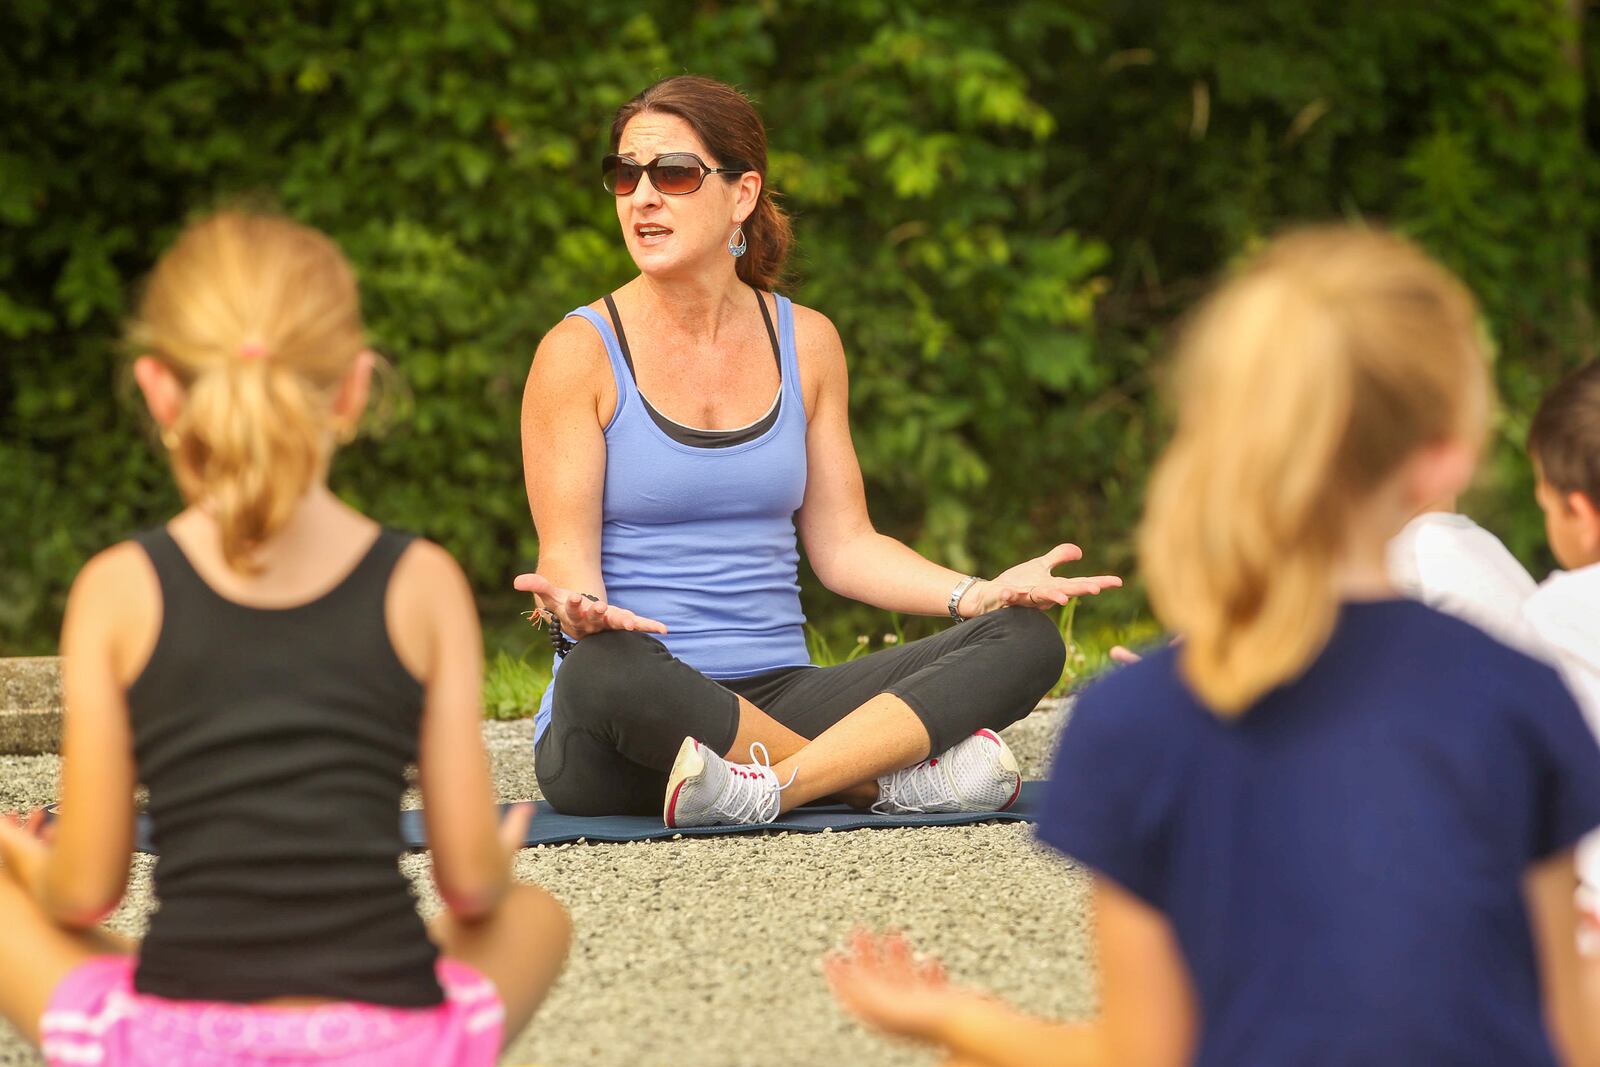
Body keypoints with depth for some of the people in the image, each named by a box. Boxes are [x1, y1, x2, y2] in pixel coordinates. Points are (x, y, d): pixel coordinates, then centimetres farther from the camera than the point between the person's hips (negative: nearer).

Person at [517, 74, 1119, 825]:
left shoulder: (806, 342, 12)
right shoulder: (582, 353, -1)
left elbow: (842, 543, 13)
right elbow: (567, 556, -6)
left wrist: (977, 593, -2)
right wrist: (581, 611, -30)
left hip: (779, 699, 4)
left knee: (1026, 639, -13)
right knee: (604, 673, -42)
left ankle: (773, 785, -33)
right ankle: (899, 779, -23)